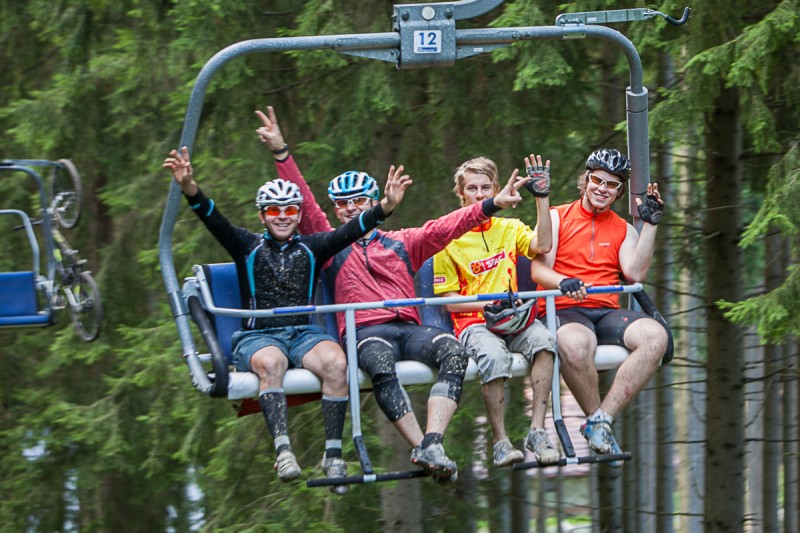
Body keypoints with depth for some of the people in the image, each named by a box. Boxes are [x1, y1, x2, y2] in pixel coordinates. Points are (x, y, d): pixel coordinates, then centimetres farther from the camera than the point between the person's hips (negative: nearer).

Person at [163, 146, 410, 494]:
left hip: (304, 333, 2)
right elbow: (214, 220, -4)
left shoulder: (312, 247, 16)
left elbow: (351, 230, 0)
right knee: (271, 362, -37)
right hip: (258, 337, -2)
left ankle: (333, 455, -30)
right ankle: (282, 449, -48)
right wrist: (190, 188, -24)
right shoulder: (248, 246, 12)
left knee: (335, 361, -30)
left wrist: (386, 207, -18)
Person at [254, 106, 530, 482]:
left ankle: (432, 444, -44)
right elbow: (305, 205, 11)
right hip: (366, 330, -2)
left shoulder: (400, 244, 25)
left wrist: (492, 205, 2)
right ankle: (423, 448, -43)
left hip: (410, 328, 2)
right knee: (380, 363, -38)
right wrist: (280, 153, 0)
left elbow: (445, 228, 15)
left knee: (453, 351, -30)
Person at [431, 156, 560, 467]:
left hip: (514, 321, 3)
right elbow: (450, 301, 2)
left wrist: (542, 196, -9)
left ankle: (537, 431, -30)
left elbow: (542, 245, -7)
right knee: (494, 356, -37)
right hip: (472, 323, -3)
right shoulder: (448, 240, 6)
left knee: (543, 340, -32)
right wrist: (490, 304, -12)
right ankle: (500, 441, -27)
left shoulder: (510, 229, 16)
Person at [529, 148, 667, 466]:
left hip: (607, 313, 4)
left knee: (655, 336, -29)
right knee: (575, 343, -42)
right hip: (564, 311, -4)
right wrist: (564, 282, -23)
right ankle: (597, 419, -20)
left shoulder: (623, 230, 19)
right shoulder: (556, 218, 11)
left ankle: (602, 420, -27)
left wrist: (650, 224, -1)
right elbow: (538, 269, -1)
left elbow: (635, 274, 1)